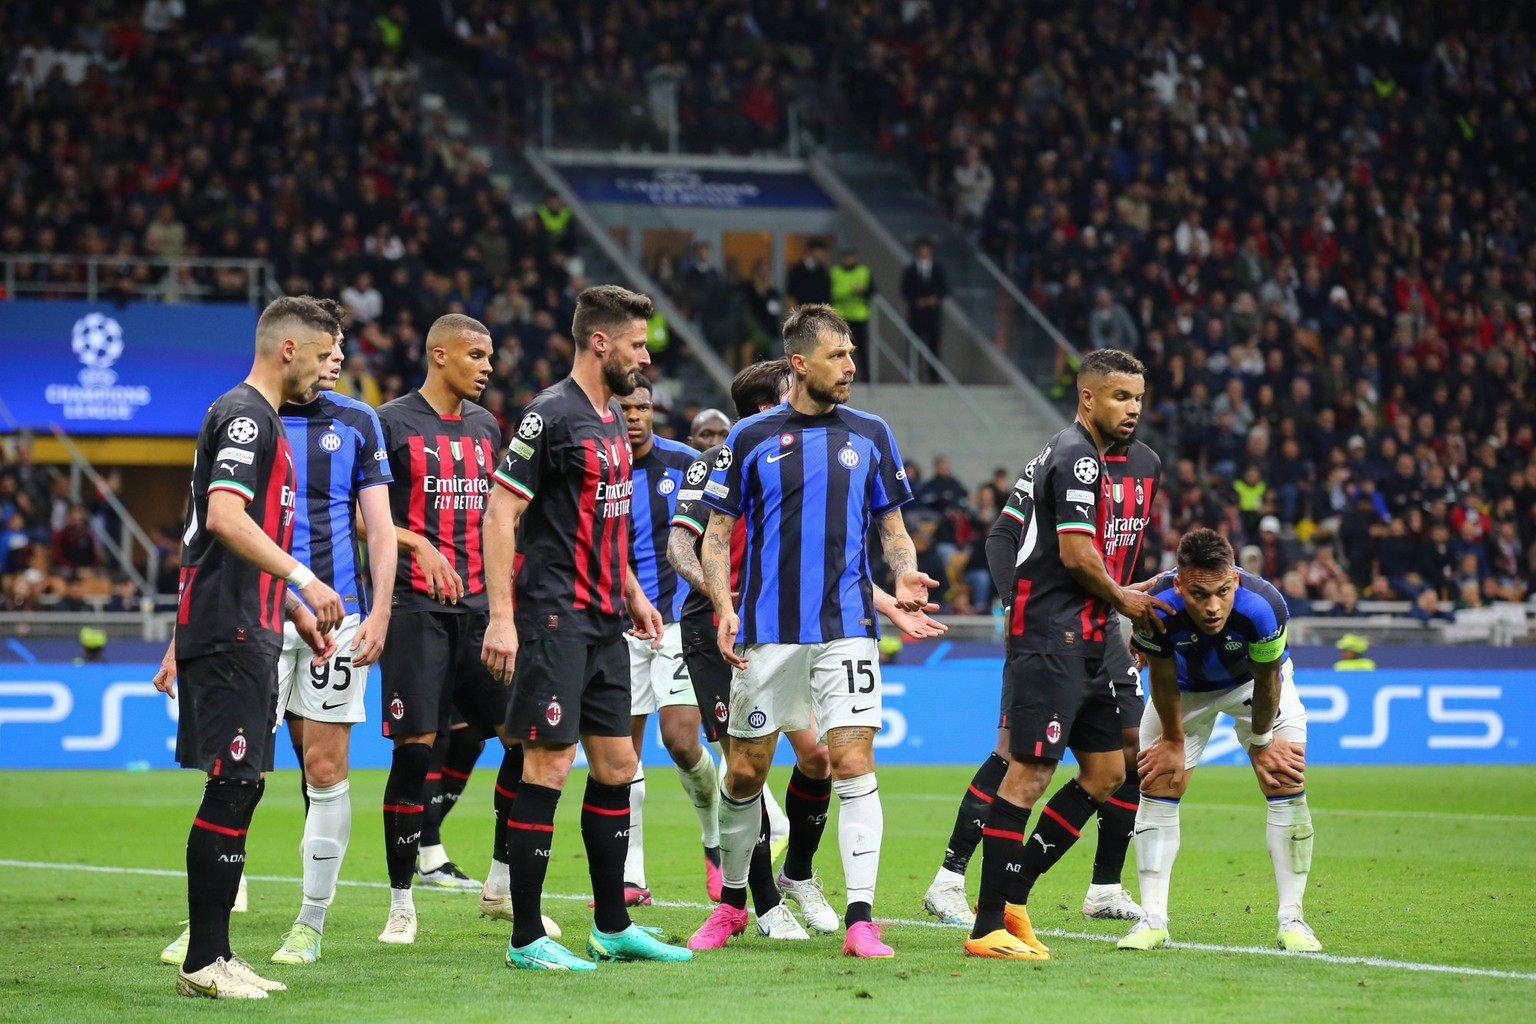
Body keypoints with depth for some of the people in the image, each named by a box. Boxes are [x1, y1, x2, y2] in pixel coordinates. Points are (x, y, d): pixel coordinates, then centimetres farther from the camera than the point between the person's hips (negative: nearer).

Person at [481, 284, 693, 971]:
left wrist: (633, 595, 23)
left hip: (604, 624, 9)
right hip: (555, 622, -9)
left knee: (616, 766, 11)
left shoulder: (611, 418, 15)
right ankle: (526, 940, -3)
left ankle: (612, 927, 20)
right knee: (548, 768, -8)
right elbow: (500, 514, -16)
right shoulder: (552, 415, -13)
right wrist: (501, 617, -21)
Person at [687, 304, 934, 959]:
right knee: (745, 773, 6)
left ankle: (860, 919, -9)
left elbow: (892, 528, 13)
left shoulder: (870, 434, 6)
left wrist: (905, 577, -8)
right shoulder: (750, 438, 2)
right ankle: (731, 902, 26)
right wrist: (725, 610, -9)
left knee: (854, 765, -10)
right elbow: (717, 534, 6)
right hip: (766, 634, 0)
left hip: (846, 628, 0)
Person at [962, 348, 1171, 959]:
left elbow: (1002, 538, 23)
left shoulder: (1056, 455, 19)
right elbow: (1076, 553, -20)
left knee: (1106, 773, 11)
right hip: (1053, 639, -11)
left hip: (1079, 645, 11)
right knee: (1028, 773, -11)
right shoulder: (1079, 458, -12)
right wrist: (1122, 600, -4)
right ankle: (989, 927, -11)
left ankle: (1010, 893, 14)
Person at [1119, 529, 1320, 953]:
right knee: (1159, 786, -7)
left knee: (1286, 783, -11)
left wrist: (1260, 740, -8)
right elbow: (1163, 680, -18)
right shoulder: (1158, 611, -39)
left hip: (1251, 682, -1)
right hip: (1187, 687, 1)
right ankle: (1153, 920, 0)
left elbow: (1266, 679, -21)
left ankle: (1291, 919, -3)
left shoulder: (1262, 606, -42)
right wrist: (1173, 741, -6)